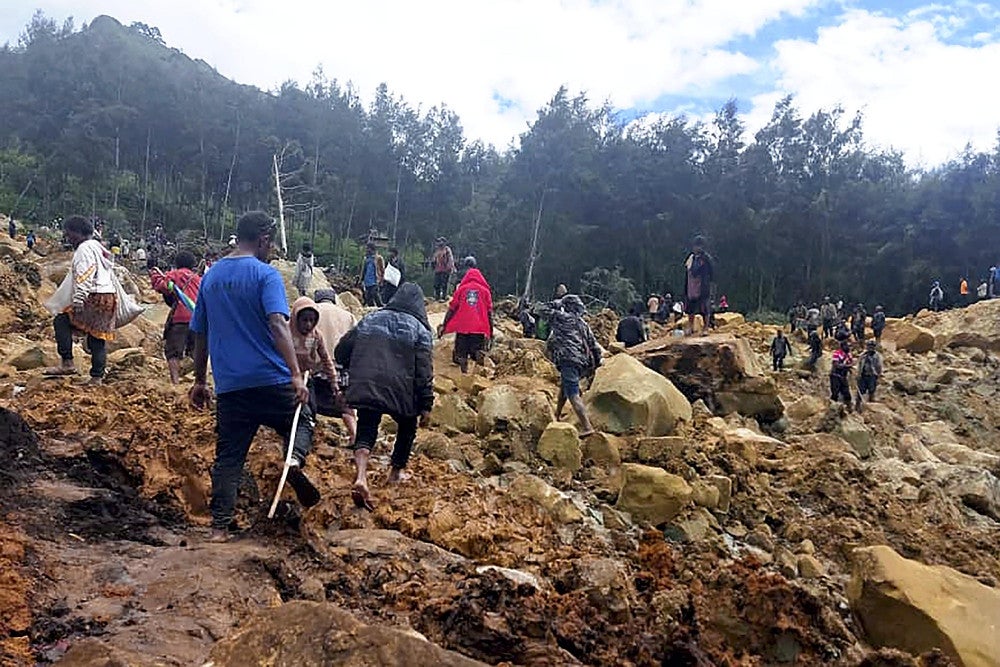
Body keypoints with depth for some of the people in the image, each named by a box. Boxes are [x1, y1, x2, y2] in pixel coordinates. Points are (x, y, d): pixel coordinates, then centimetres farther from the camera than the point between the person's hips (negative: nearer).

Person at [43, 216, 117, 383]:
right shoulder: (99, 247, 23)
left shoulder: (84, 248, -6)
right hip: (110, 297, 9)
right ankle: (97, 377, 9)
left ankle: (67, 363, -10)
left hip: (94, 298, -9)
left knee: (61, 321, -4)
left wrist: (78, 300, -23)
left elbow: (84, 277, -18)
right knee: (99, 336, 9)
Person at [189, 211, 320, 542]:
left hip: (229, 384, 5)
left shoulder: (211, 276, 12)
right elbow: (277, 324, -20)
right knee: (302, 420, 19)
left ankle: (219, 527, 7)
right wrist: (296, 374, -25)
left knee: (228, 457, 10)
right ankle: (295, 459, -11)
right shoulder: (265, 274, -7)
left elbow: (200, 334, 16)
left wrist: (200, 381, 24)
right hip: (270, 379, -4)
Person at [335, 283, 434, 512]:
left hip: (365, 388, 2)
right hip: (401, 392, -2)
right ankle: (396, 472, 35)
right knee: (407, 427, 24)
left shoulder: (369, 320, 13)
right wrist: (426, 406, -3)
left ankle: (361, 478, -19)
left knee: (366, 432, 5)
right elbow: (424, 372, -6)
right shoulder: (419, 330, 2)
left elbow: (341, 353, 13)